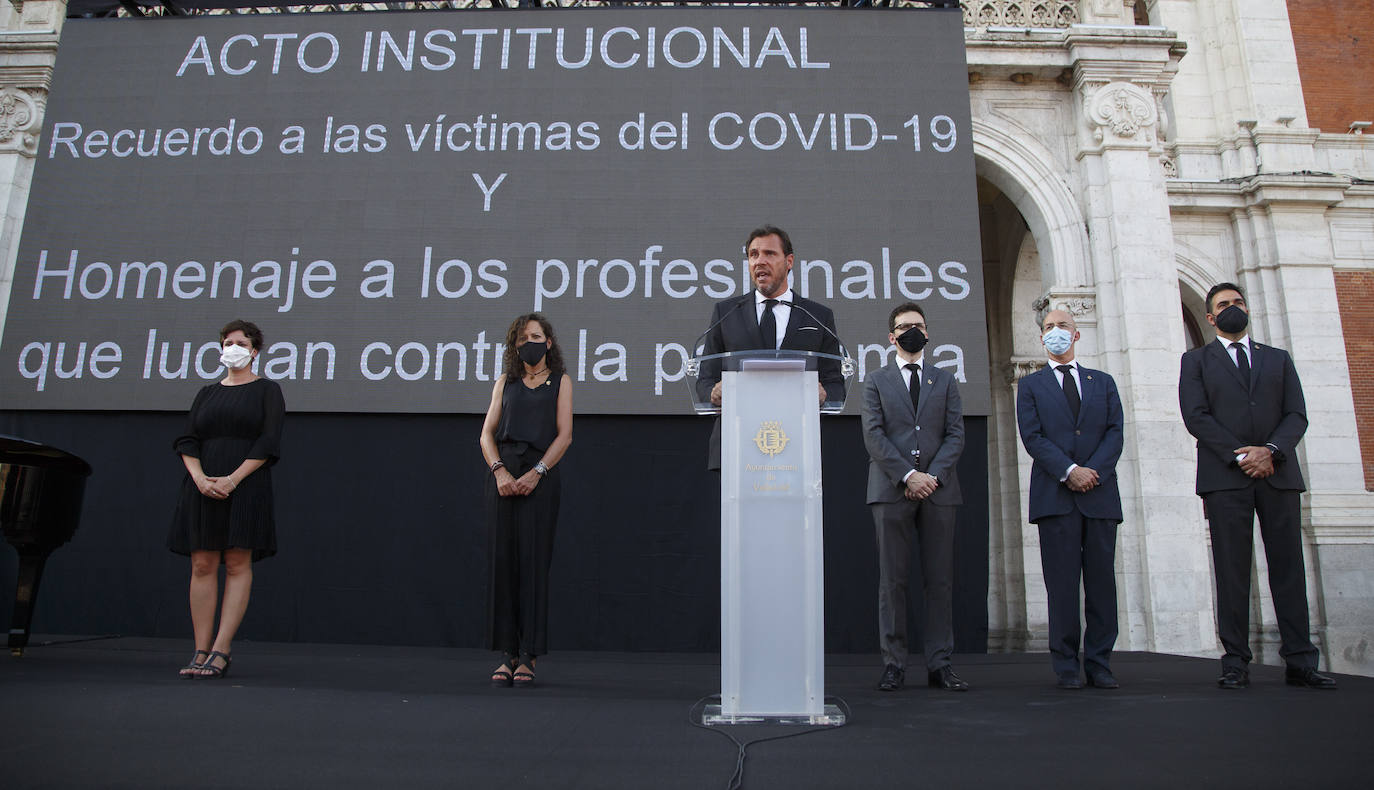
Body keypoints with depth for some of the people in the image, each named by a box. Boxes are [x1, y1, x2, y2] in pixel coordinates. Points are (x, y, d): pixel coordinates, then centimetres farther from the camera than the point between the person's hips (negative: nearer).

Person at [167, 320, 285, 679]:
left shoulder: (267, 390, 6)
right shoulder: (207, 393, 18)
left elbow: (268, 444, -5)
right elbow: (187, 442, 9)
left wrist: (232, 479, -15)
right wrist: (200, 478, -9)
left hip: (245, 486, -4)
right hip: (203, 487, 4)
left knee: (237, 565, -5)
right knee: (202, 565, 1)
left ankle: (221, 650, -4)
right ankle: (201, 650, 4)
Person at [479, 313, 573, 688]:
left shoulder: (560, 381, 13)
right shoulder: (505, 382, 19)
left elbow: (564, 435, 2)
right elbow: (487, 433, 11)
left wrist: (537, 473, -11)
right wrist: (499, 470, -7)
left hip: (540, 477, -2)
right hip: (503, 475, 3)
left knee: (532, 560, -7)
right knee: (501, 559, -2)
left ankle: (529, 656, -3)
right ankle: (507, 653, 4)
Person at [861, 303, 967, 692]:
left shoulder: (945, 380, 17)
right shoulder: (876, 381, 11)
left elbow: (956, 434, 8)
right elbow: (873, 434, 0)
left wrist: (933, 474, -8)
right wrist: (908, 475, -11)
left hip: (938, 489, 2)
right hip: (891, 490, -2)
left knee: (939, 580, 2)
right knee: (892, 579, -1)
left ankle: (939, 664, 9)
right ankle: (894, 663, 5)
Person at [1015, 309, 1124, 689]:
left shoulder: (1103, 382, 18)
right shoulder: (1031, 385, 11)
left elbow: (1115, 432, 5)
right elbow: (1032, 436, -1)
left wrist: (1094, 471, -11)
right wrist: (1069, 471, -13)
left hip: (1100, 493, 2)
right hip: (1055, 496, -2)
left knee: (1102, 580, 2)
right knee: (1062, 583, -2)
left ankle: (1099, 664, 10)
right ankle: (1067, 665, 4)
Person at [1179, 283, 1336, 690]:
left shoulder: (1278, 359, 19)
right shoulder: (1196, 361, 12)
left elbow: (1296, 415, 8)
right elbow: (1196, 416, -1)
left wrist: (1270, 450, -11)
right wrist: (1240, 456, -12)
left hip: (1278, 473, 3)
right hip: (1225, 476, -2)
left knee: (1288, 566, 1)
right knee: (1232, 570, -3)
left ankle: (1300, 660, 5)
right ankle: (1236, 663, -1)